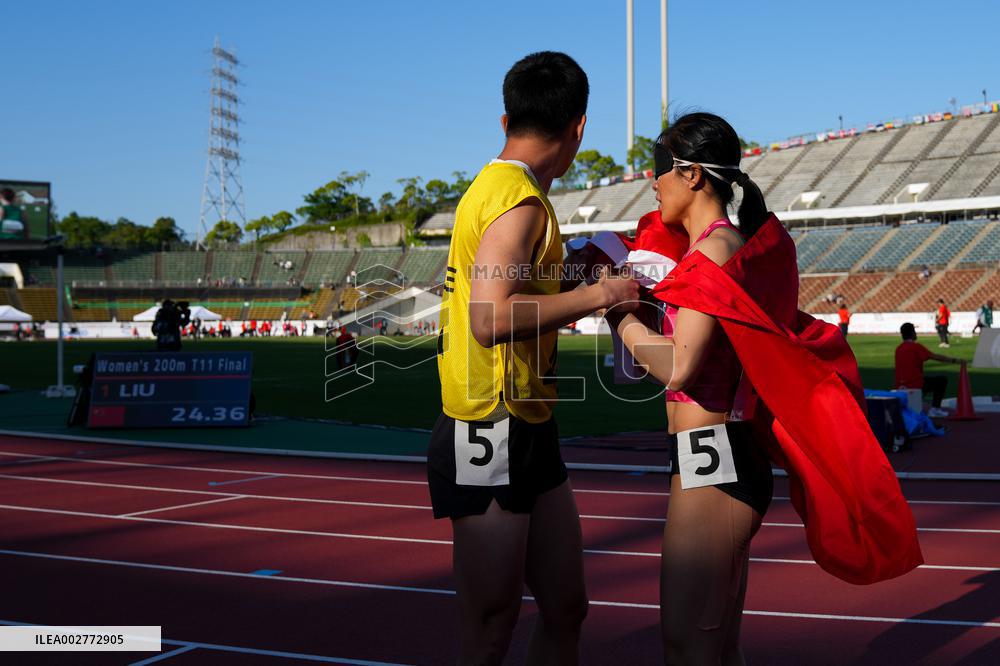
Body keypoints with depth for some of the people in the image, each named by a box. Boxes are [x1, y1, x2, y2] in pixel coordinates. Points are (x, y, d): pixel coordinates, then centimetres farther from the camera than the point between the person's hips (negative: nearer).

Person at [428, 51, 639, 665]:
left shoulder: (497, 185, 12)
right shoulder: (519, 199, -16)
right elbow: (491, 318, -27)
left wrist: (571, 293, 18)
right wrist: (598, 294, -18)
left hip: (530, 431, 9)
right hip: (491, 435, -9)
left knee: (566, 609, 15)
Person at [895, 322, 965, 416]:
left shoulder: (898, 348, 12)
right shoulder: (915, 346, -10)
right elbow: (936, 357, -11)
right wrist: (955, 360, -4)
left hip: (900, 387, 7)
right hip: (915, 385, -7)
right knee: (942, 380, 10)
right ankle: (935, 408, 6)